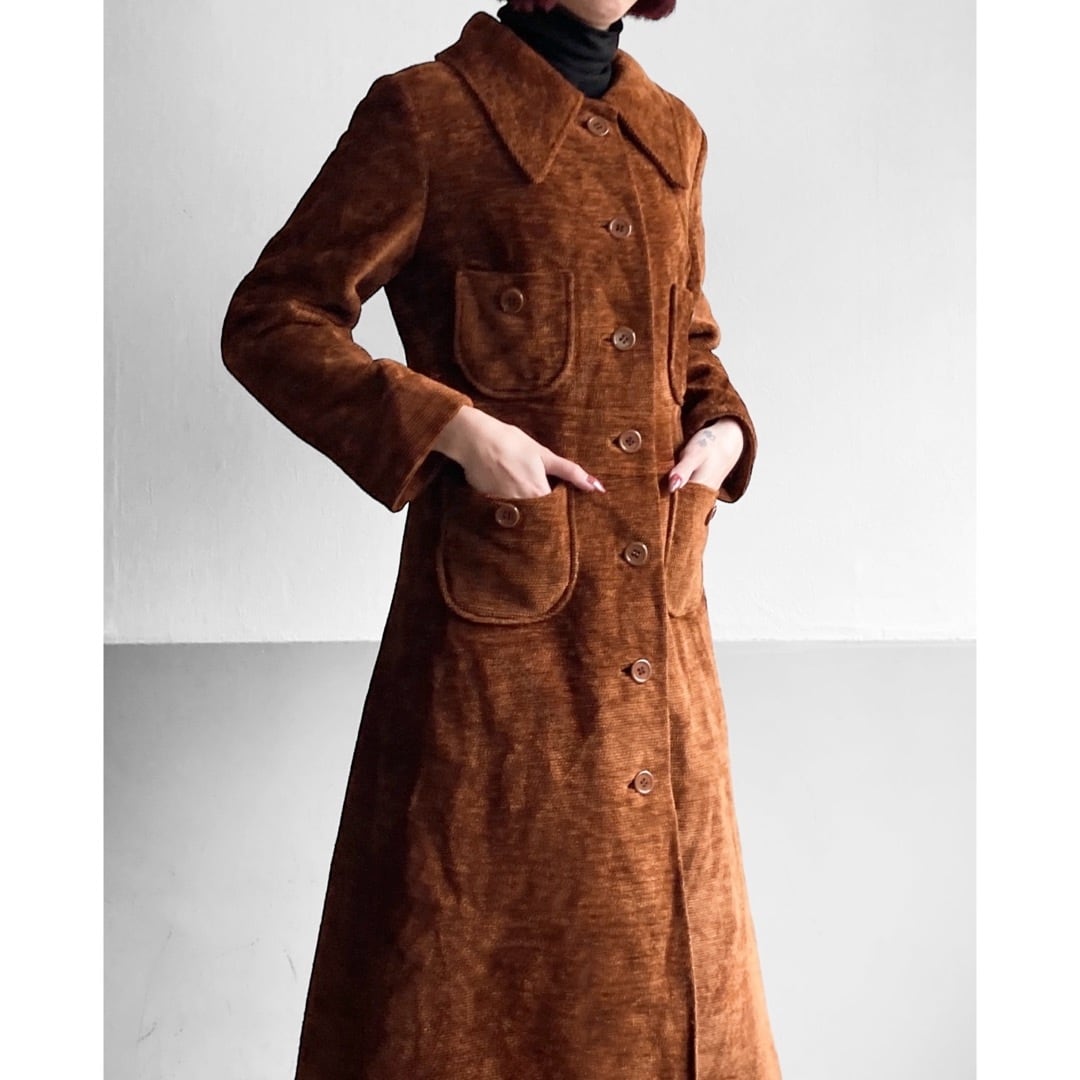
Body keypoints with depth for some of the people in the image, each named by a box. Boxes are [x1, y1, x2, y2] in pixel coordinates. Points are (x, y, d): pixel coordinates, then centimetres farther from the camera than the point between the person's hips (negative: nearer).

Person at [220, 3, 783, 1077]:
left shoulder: (672, 134, 12)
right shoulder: (425, 113, -6)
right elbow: (268, 318, -6)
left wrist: (719, 429, 3)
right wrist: (453, 429, -16)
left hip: (658, 605, 6)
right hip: (504, 620, -6)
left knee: (665, 956, 15)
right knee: (479, 958, 4)